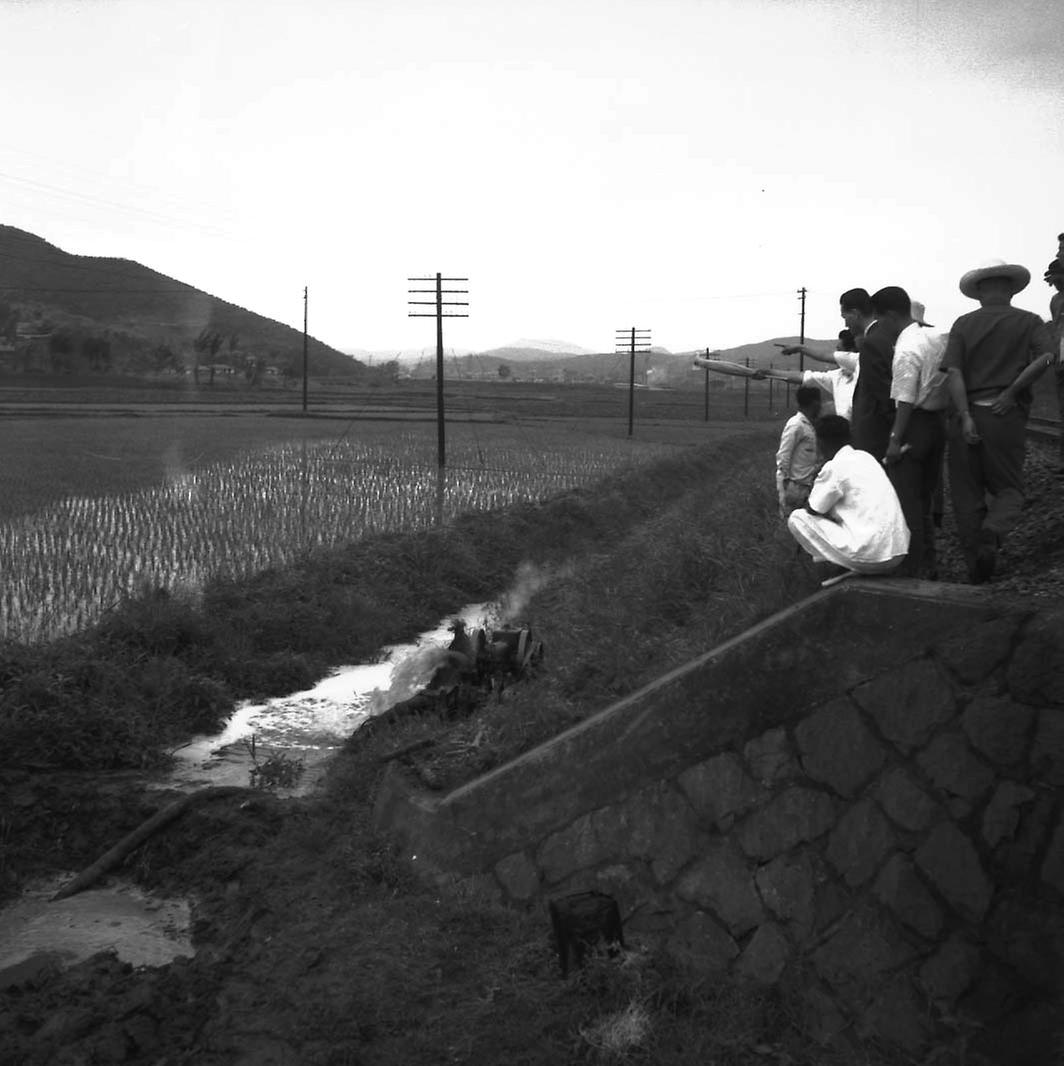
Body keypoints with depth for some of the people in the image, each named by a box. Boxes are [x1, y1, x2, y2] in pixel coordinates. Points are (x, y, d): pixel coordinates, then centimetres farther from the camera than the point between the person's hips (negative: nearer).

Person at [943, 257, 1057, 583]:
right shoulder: (1028, 321, 5)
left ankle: (977, 567, 12)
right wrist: (1011, 392, -9)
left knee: (967, 494, 10)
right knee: (1008, 489, 11)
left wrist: (966, 417, -12)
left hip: (968, 415, 1)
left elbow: (954, 373, -7)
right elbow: (1047, 356, -14)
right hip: (1007, 416, -1)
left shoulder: (963, 324, 6)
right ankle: (992, 532, -19)